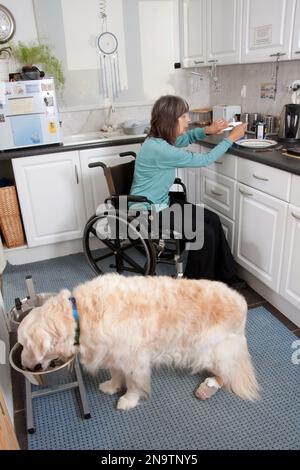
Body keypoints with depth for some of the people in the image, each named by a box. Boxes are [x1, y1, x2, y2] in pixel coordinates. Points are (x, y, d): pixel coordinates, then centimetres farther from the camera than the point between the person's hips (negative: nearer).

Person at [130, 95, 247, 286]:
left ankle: (225, 275, 14)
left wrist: (207, 130, 4)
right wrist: (231, 138, -9)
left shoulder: (161, 140, -1)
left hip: (163, 202, 9)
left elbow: (186, 137, 22)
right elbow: (204, 160, -21)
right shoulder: (159, 149, -28)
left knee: (212, 220, 2)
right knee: (205, 234, -15)